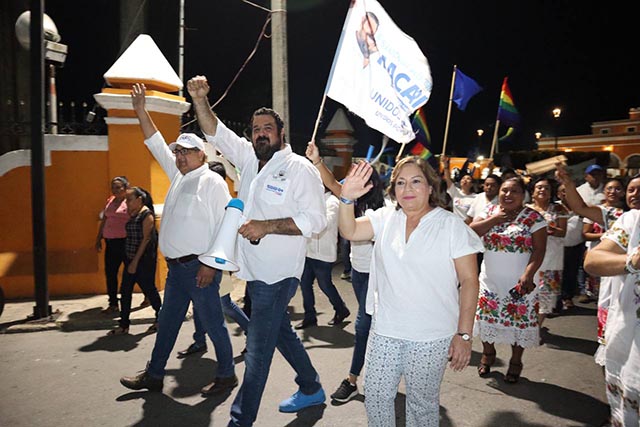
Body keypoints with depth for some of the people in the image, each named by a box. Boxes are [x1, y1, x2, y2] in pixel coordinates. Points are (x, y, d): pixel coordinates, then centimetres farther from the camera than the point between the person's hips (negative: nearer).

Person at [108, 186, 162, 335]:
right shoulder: (133, 215, 13)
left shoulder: (146, 214, -11)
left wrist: (135, 261, -18)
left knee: (149, 289, 3)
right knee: (125, 291, 6)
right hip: (131, 259, 8)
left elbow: (146, 239, -16)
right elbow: (130, 238, 16)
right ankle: (124, 325, 14)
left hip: (144, 260, -8)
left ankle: (160, 319, 20)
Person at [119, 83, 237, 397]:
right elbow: (157, 145, 23)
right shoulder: (178, 176, 15)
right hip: (175, 266, 9)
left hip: (200, 267, -8)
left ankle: (227, 376, 18)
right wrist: (141, 111, 19)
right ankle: (153, 376, 31)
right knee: (167, 323, 17)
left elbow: (226, 224, -16)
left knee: (213, 323, 2)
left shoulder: (212, 182, -10)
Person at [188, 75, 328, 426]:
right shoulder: (250, 159, 10)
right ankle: (311, 389, 41)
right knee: (281, 332, 22)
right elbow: (216, 134, 11)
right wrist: (200, 101, -4)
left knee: (257, 351, -3)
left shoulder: (299, 168, -11)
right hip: (254, 271, 8)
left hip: (277, 274, -8)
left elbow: (316, 219, -18)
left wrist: (267, 226, -23)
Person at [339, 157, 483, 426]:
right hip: (384, 331, 3)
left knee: (422, 403, 14)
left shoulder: (452, 226, -7)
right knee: (375, 397, 13)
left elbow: (469, 281, -8)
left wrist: (464, 334, -11)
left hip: (431, 337, -3)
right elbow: (349, 231, -5)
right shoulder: (385, 218, 3)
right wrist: (347, 198, -23)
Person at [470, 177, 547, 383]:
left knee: (519, 321, 6)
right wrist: (494, 219, -15)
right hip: (490, 281, 3)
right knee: (488, 317, 11)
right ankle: (488, 355, 35)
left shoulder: (534, 218, -6)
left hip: (519, 282, -2)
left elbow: (539, 250, -11)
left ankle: (515, 363, 28)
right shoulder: (490, 211, 3)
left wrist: (528, 275, -22)